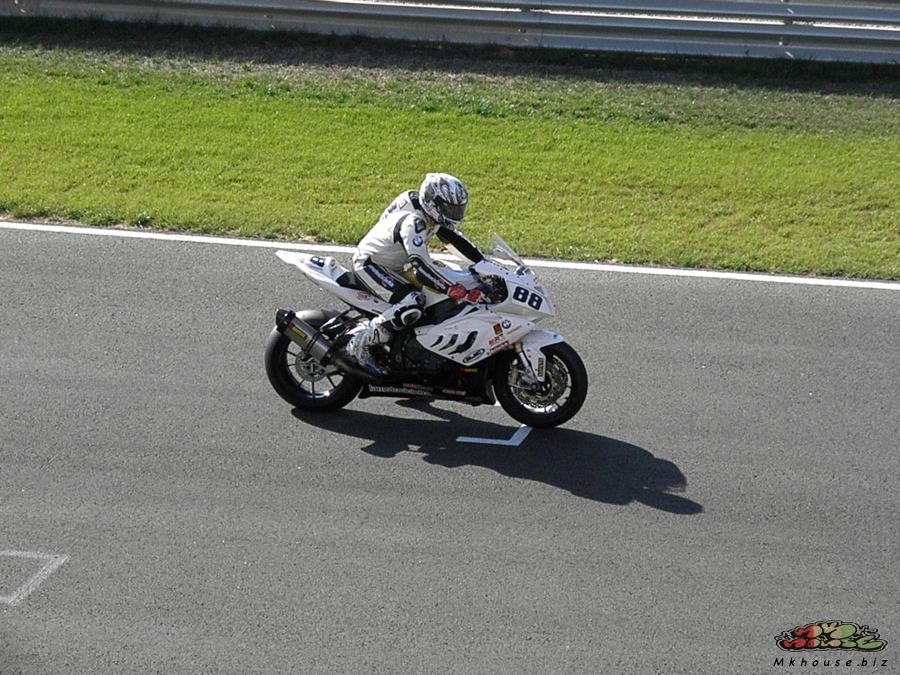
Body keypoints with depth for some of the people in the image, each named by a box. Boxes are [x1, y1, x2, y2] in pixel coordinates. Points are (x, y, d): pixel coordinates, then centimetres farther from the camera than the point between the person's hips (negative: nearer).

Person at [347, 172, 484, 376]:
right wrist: (463, 293, -44)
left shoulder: (431, 215, -4)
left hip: (394, 265, 10)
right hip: (370, 265, -10)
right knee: (413, 303, -31)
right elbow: (421, 269, -41)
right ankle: (361, 342, -20)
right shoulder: (412, 222, -32)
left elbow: (456, 239, 6)